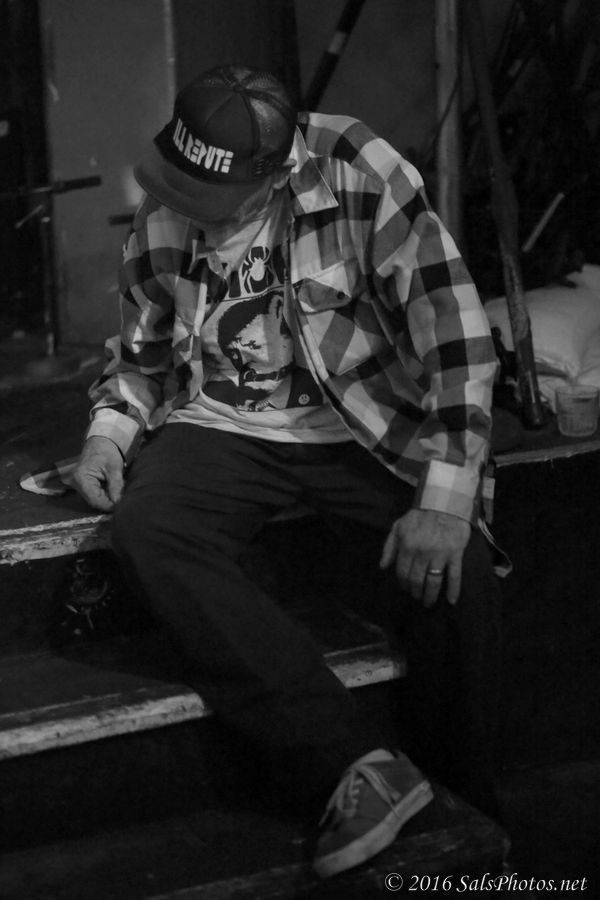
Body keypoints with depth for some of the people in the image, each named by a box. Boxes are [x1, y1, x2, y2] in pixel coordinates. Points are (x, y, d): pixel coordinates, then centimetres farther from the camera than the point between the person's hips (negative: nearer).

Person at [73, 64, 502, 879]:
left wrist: (446, 499, -23)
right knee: (147, 528, -29)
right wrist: (110, 429, -1)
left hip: (363, 432, -3)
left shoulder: (359, 172, -16)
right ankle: (362, 770, -34)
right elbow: (140, 353, 19)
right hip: (223, 431, 3)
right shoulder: (160, 223, 1)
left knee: (459, 567, -29)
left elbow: (457, 331, -18)